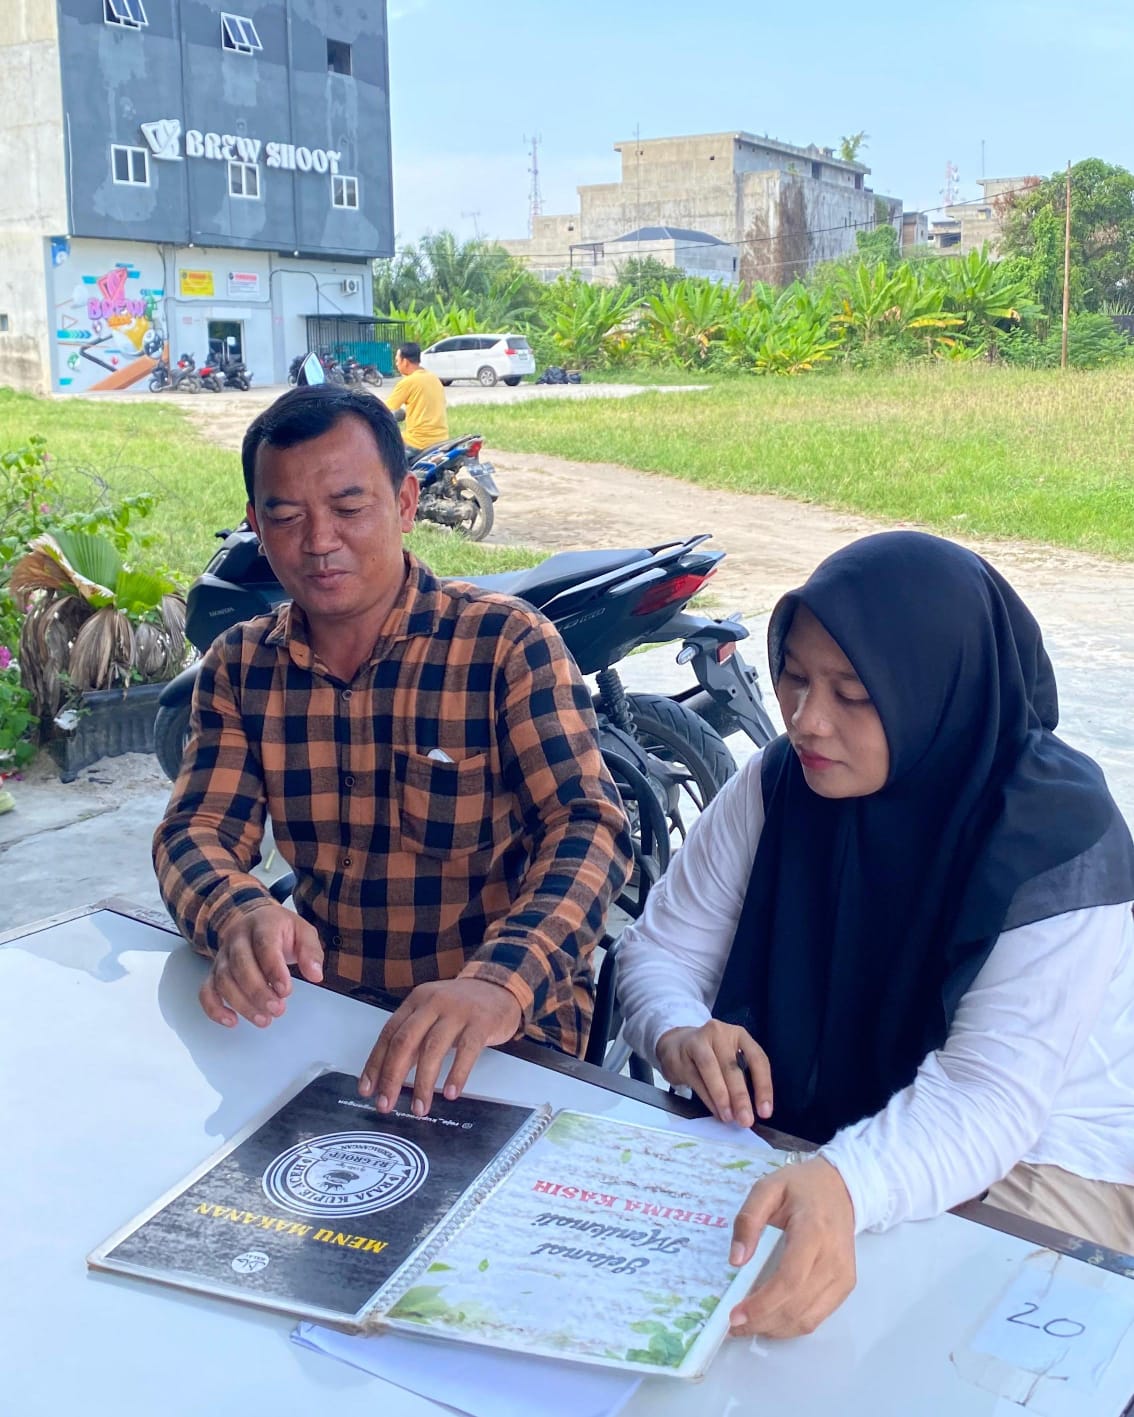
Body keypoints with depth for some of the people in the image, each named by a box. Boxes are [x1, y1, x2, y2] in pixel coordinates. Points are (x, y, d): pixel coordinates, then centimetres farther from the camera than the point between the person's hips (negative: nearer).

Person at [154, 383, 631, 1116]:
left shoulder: (508, 642, -10)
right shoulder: (239, 666, 4)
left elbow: (587, 826, -19)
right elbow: (196, 833, -3)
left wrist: (500, 984, -38)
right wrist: (240, 914, -28)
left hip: (507, 1033, -4)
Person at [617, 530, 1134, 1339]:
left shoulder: (1058, 844, -22)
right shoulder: (781, 783, -6)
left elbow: (990, 1097, -32)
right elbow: (664, 948, -1)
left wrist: (845, 1188, -53)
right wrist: (680, 1035, -26)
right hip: (798, 1136, 5)